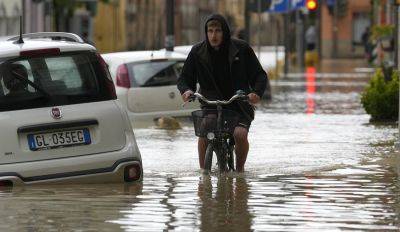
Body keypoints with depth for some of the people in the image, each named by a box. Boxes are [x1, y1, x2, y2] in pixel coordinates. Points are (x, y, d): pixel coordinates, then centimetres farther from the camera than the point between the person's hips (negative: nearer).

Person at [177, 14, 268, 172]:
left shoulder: (241, 49, -2)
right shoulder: (198, 52, 2)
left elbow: (259, 75, 1)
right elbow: (185, 77, 8)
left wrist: (257, 92, -20)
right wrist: (186, 90, -16)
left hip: (239, 106, -1)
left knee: (240, 134, -27)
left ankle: (240, 168, -1)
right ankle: (203, 171, -8)